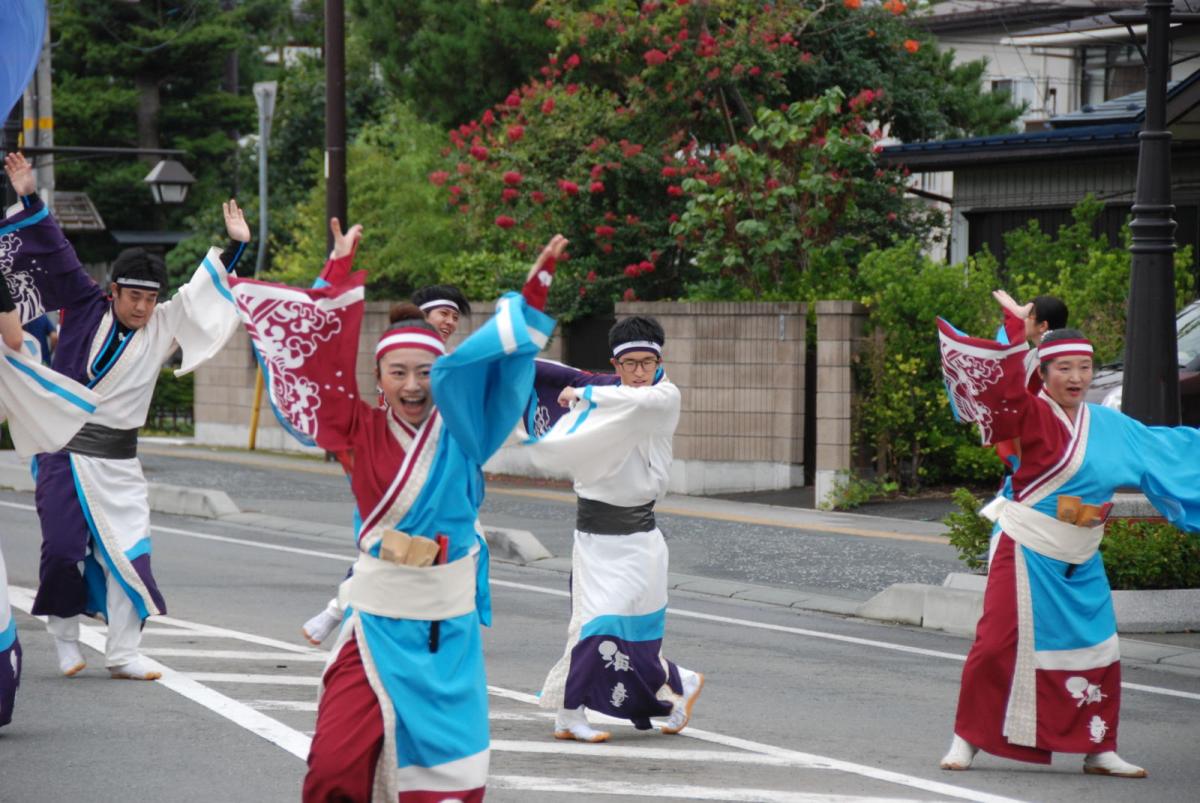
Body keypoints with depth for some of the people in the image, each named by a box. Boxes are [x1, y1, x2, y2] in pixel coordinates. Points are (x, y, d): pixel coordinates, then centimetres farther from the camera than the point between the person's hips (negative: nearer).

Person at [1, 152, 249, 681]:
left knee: (128, 554, -3)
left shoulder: (163, 325, 4)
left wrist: (234, 246, 0)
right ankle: (65, 635, 17)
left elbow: (205, 289, 8)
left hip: (116, 460, 2)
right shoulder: (86, 308, -1)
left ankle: (122, 652, 3)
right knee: (63, 547, -3)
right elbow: (56, 254, -2)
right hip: (64, 451, -2)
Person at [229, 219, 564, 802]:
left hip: (448, 622, 0)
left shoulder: (461, 433, 0)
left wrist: (537, 283, -13)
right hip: (377, 616, 0)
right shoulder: (362, 430, 1)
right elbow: (324, 357, 0)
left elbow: (500, 362, -5)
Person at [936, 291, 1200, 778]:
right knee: (998, 645, -7)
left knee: (1098, 655, 7)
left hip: (1082, 564, 6)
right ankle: (967, 739, 5)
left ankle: (1097, 750, 18)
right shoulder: (1033, 415, -8)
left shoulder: (1109, 426, 9)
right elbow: (1002, 386, -26)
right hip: (1029, 555, -6)